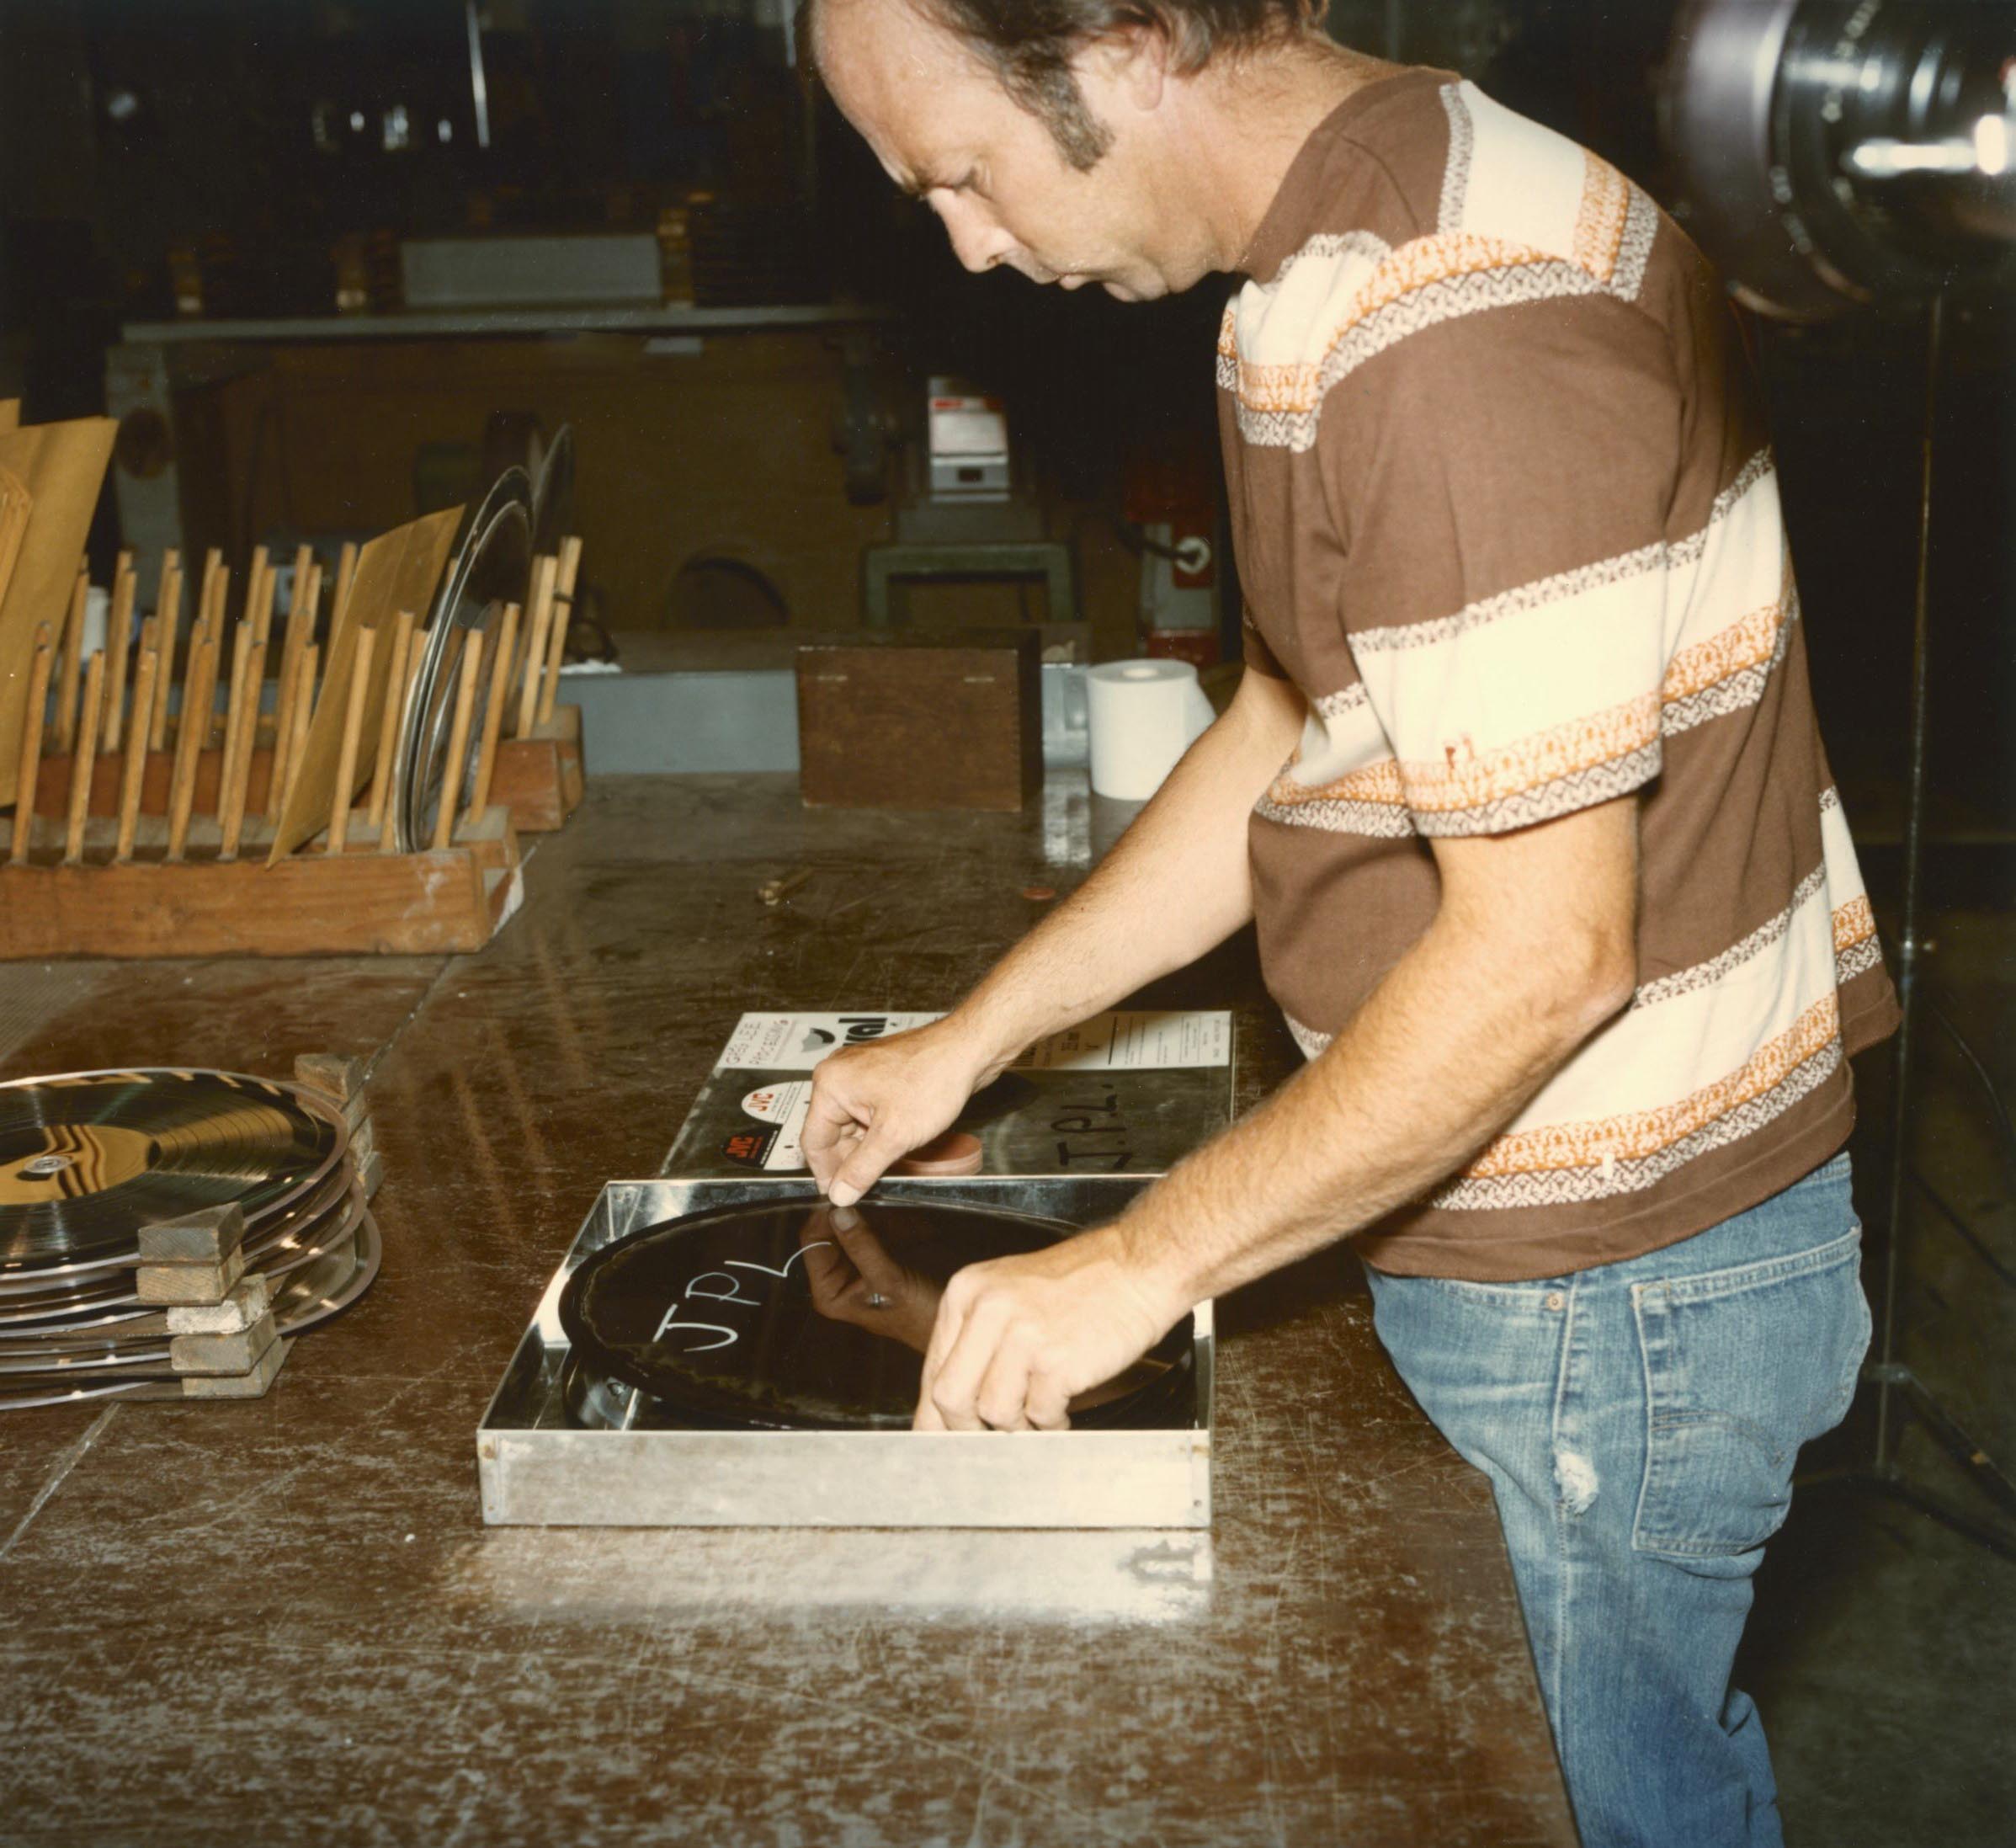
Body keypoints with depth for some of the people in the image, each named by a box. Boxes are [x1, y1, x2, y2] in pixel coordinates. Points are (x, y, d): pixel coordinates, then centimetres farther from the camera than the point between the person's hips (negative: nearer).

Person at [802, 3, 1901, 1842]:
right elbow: (1290, 738, 14)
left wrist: (1142, 1261, -20)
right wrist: (969, 1041, 13)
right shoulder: (1341, 271, 6)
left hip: (1607, 1290, -9)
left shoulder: (1465, 332, -27)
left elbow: (1541, 953, -28)